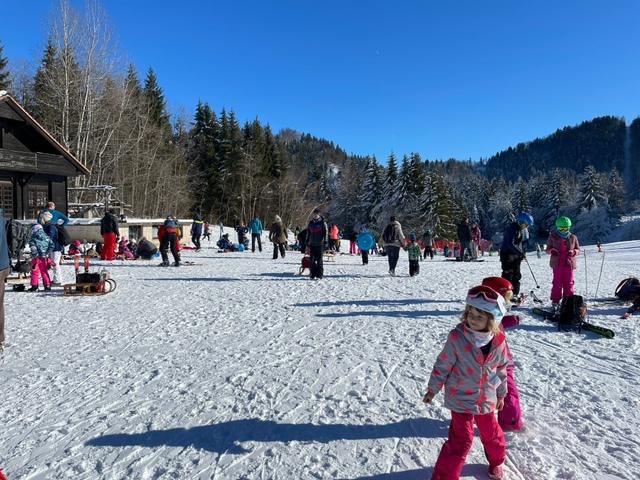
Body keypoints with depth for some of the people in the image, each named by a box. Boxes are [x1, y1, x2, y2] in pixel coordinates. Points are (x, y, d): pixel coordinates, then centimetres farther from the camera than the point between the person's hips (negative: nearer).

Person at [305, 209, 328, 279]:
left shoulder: (322, 223, -1)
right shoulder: (311, 222, 13)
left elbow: (325, 233, -4)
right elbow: (308, 233, 18)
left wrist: (325, 242, -13)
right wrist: (307, 244, 16)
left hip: (319, 244, -4)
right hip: (312, 244, 4)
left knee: (319, 260, -2)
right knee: (312, 260, 4)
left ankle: (319, 275, 4)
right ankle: (312, 274, 12)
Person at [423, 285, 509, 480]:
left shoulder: (499, 341, -10)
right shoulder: (457, 337, -21)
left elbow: (501, 368, 6)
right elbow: (443, 365, -10)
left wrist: (501, 394, 15)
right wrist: (432, 389, -3)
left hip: (486, 399, 4)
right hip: (461, 398, -4)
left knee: (492, 434, 22)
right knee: (461, 440, -3)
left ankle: (496, 462, 52)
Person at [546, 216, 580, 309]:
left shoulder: (573, 238, 5)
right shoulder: (553, 237, 3)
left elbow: (578, 250, 10)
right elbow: (548, 249, 8)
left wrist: (573, 252, -12)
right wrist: (551, 251, -15)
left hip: (569, 264, 1)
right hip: (557, 264, -1)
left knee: (569, 283, 4)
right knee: (557, 283, 2)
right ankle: (555, 301, 8)